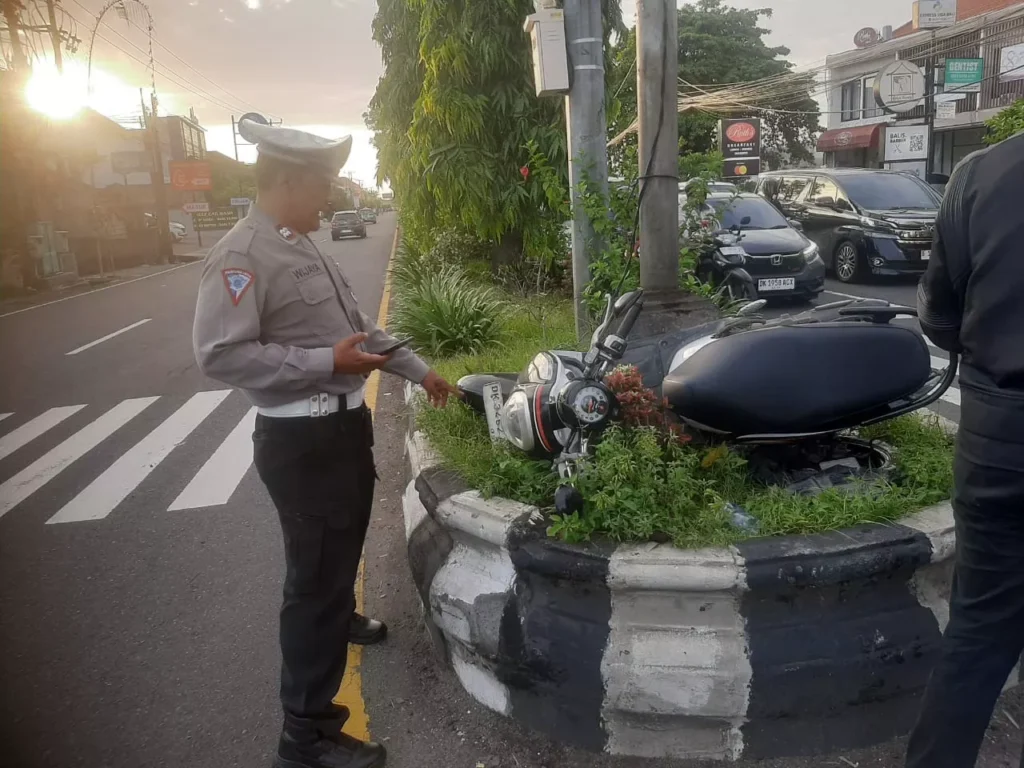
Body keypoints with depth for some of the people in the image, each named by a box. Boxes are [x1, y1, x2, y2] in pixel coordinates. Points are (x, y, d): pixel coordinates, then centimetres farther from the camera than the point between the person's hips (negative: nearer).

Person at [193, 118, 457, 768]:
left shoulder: (304, 247, 13)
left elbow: (360, 325, 19)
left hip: (345, 426, 10)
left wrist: (420, 372, 19)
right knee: (315, 575, -2)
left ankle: (341, 619, 57)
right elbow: (220, 354, -25)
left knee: (342, 550, 29)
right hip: (301, 441, -10)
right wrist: (327, 361, -25)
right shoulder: (242, 256, -18)